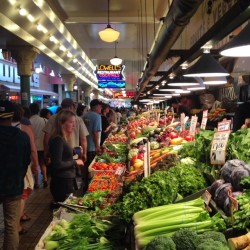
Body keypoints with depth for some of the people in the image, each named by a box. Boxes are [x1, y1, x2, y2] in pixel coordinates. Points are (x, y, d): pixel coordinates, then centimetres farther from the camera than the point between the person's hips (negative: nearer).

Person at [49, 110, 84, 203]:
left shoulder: (63, 139, 10)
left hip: (67, 181, 10)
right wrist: (75, 162, -15)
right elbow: (57, 164, -25)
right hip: (62, 183, -10)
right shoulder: (58, 140, -19)